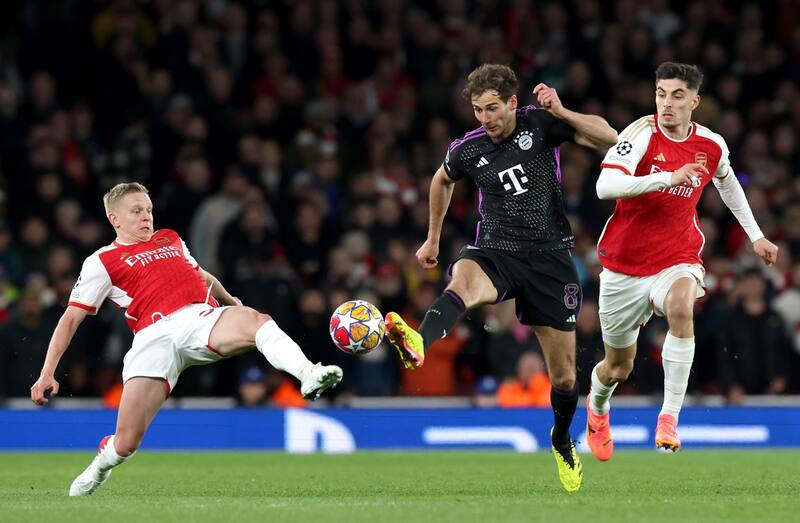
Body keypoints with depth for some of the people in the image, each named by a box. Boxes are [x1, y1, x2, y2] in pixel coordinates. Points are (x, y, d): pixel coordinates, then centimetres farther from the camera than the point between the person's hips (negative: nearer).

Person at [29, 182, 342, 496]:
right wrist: (47, 374, 6)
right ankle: (102, 462, 24)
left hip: (205, 317, 3)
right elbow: (71, 318, 14)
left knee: (256, 320, -32)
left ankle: (308, 375, -53)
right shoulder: (102, 262, 16)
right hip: (156, 336, -3)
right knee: (126, 443, -11)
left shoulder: (169, 239, 30)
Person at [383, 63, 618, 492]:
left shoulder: (540, 124, -5)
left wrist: (561, 113, -22)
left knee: (563, 375, 6)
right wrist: (433, 239, 27)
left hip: (550, 257, 0)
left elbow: (610, 139, -11)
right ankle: (418, 344, -67)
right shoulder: (467, 149, -1)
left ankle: (562, 441, 36)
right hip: (495, 252, 0)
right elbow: (442, 180, 23)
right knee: (463, 278, -40)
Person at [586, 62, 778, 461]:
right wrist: (667, 178, -39)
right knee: (618, 368, 12)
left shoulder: (711, 146, -2)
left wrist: (755, 235, 24)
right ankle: (597, 405, 50)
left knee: (681, 306, -36)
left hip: (677, 260, 1)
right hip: (624, 266, -1)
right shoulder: (643, 133, -15)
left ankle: (669, 417, -32)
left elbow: (726, 181, 22)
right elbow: (605, 186, -31)